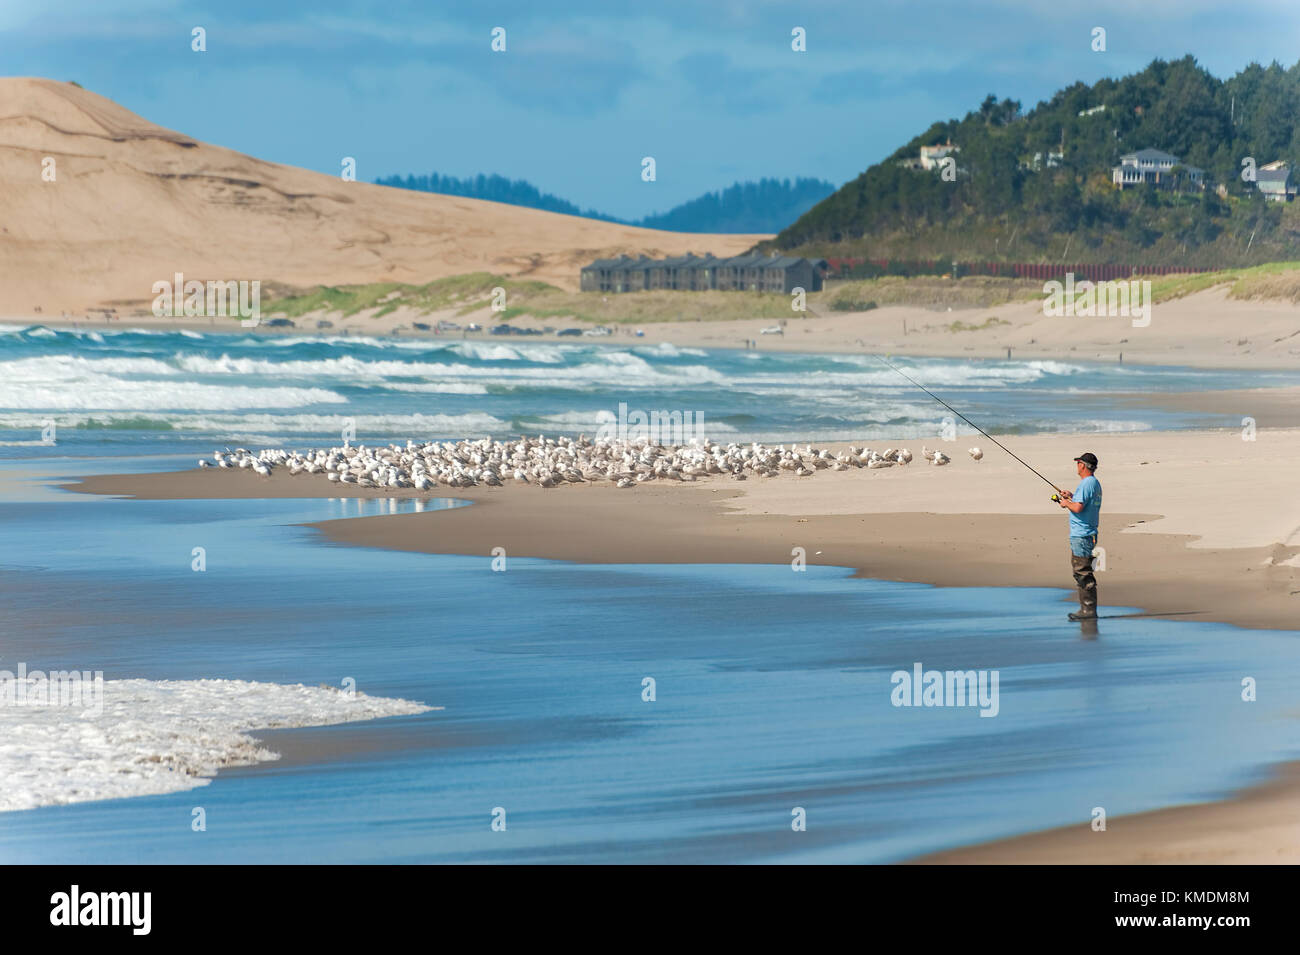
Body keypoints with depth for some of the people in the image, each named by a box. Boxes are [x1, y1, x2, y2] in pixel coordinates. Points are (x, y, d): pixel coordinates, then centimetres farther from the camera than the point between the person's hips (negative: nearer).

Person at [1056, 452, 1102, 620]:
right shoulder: (1095, 483, 15)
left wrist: (1067, 503, -6)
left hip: (1081, 536, -11)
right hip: (1086, 534, 11)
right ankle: (1086, 608, 19)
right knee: (1080, 572, 16)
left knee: (1083, 573, -9)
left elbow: (1078, 508, -25)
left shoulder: (1086, 484, -17)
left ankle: (1089, 610, -9)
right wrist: (1072, 497, 22)